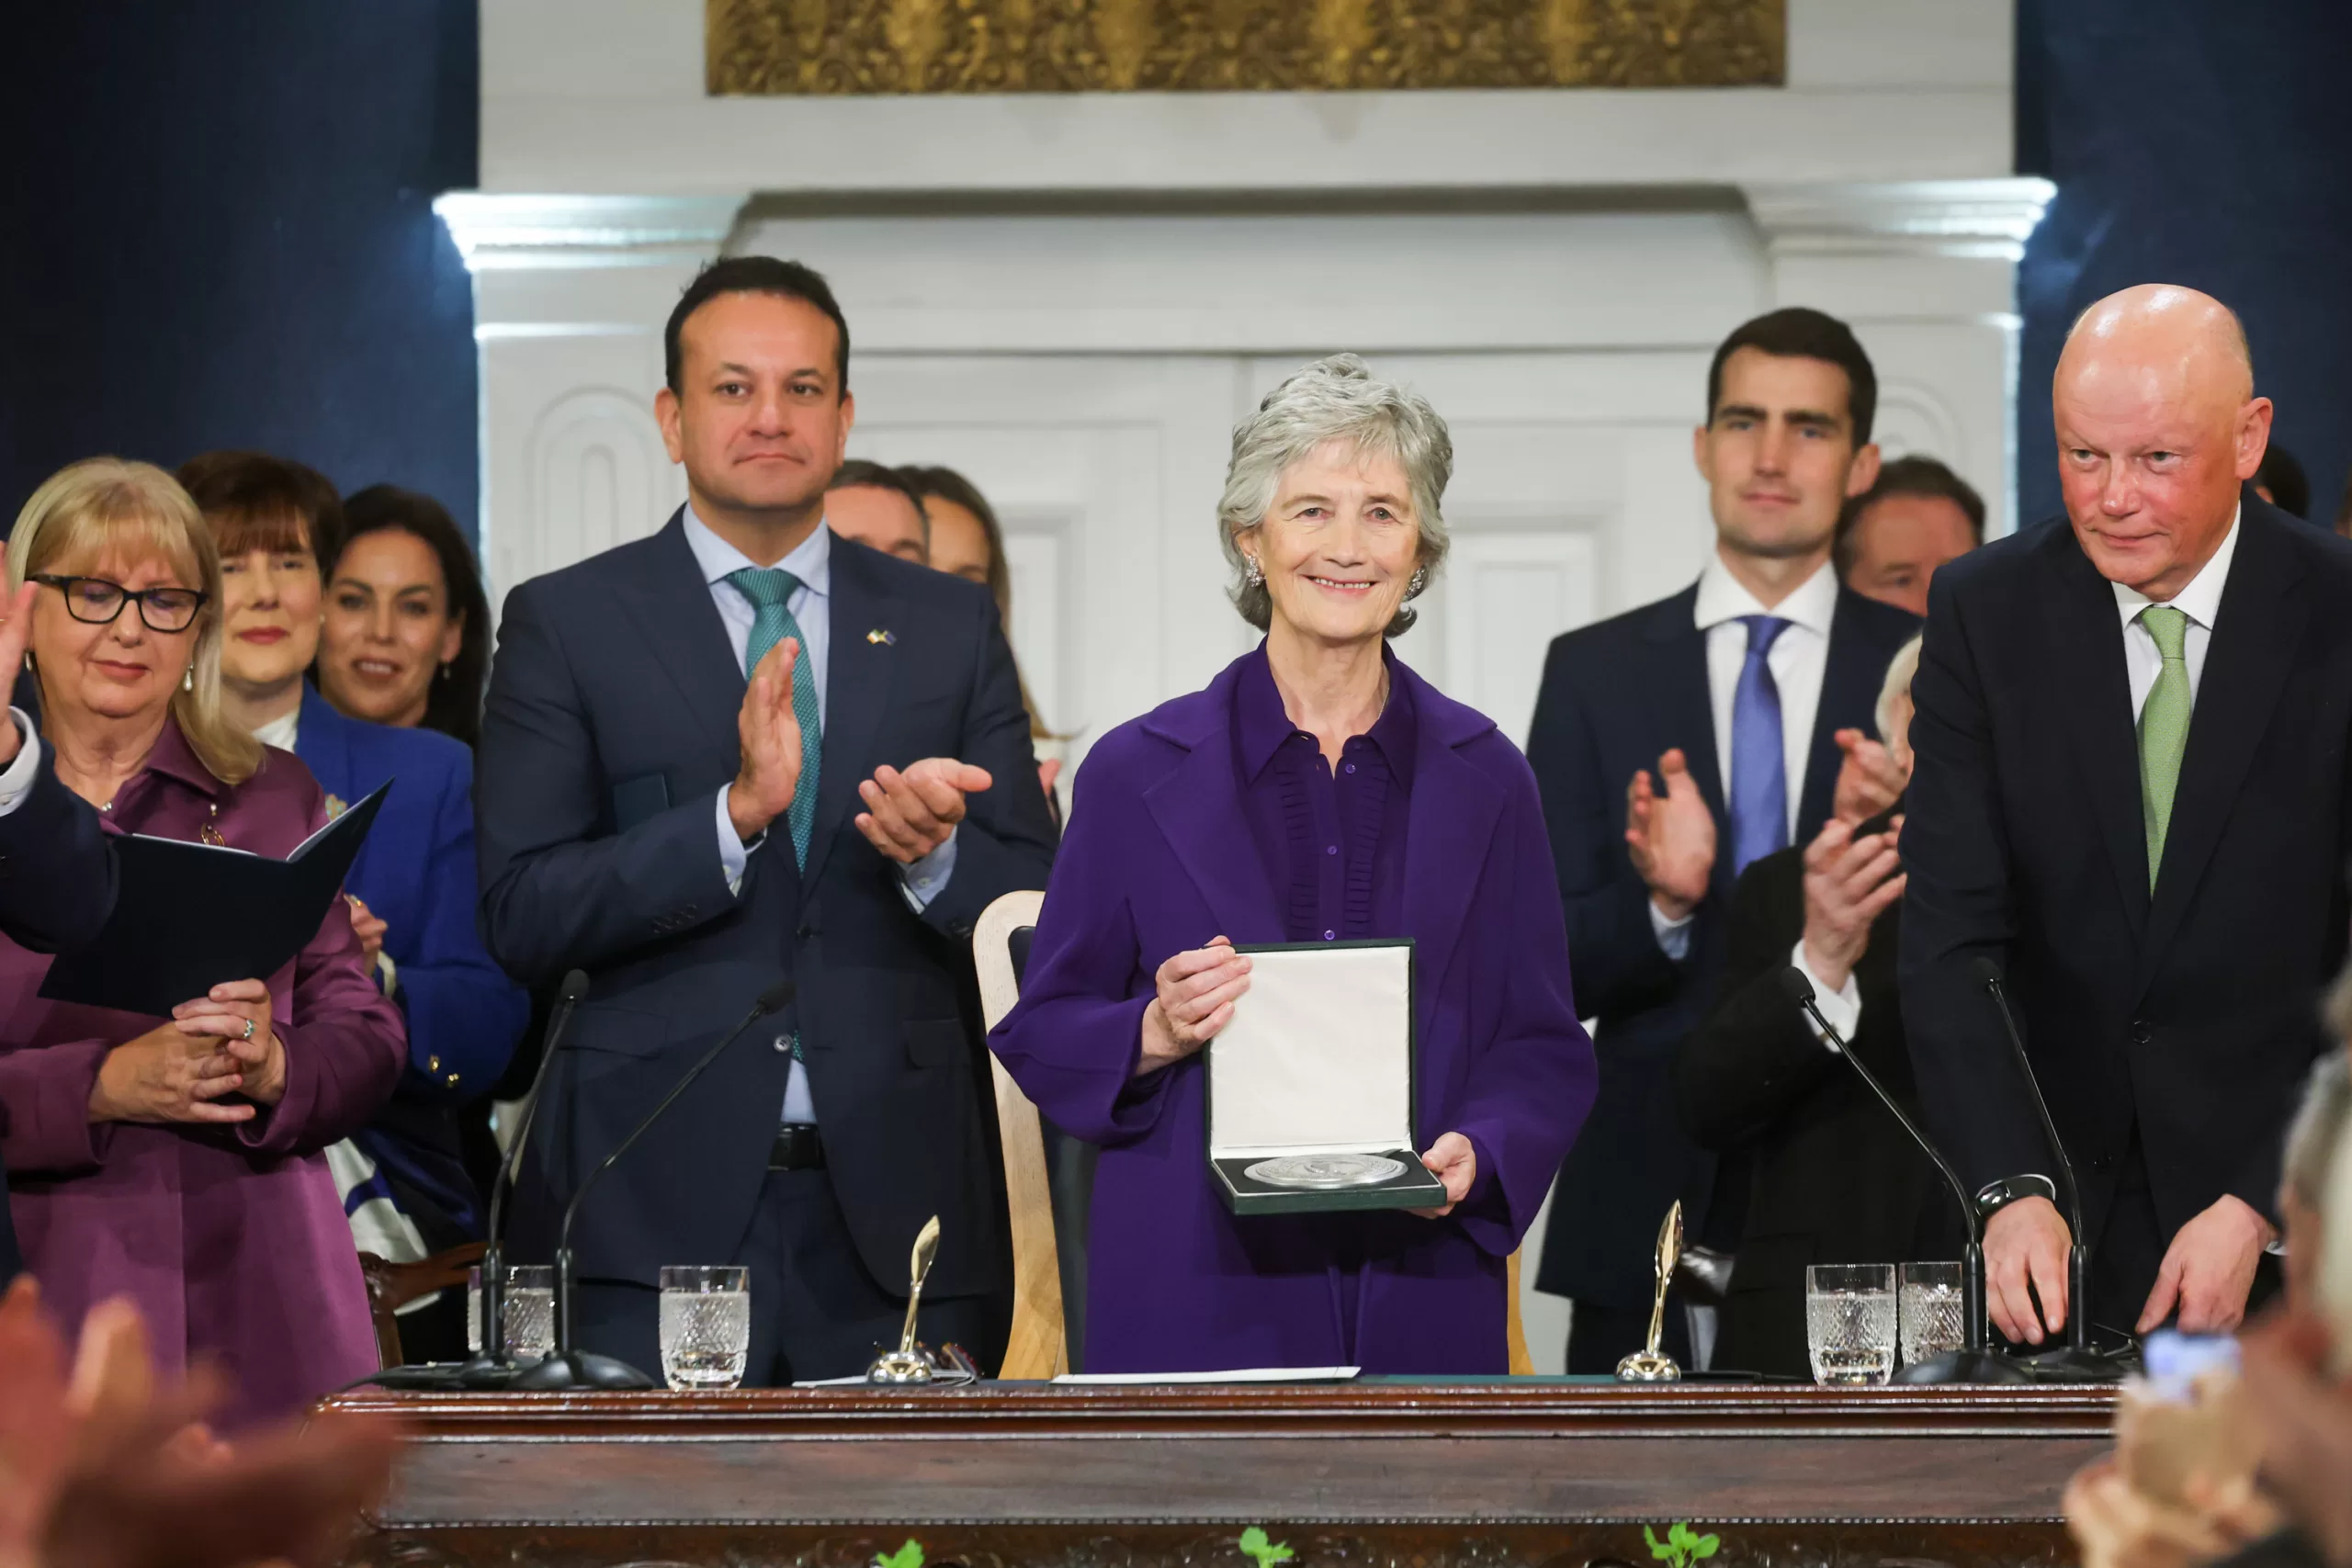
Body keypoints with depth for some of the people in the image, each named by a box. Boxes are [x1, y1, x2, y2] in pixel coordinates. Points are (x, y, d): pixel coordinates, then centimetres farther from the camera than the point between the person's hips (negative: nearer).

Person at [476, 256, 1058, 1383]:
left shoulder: (950, 629, 14)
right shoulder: (566, 624, 6)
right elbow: (521, 918, -4)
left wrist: (936, 854, -12)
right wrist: (737, 812, -17)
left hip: (892, 1211, 2)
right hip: (655, 1207, -2)